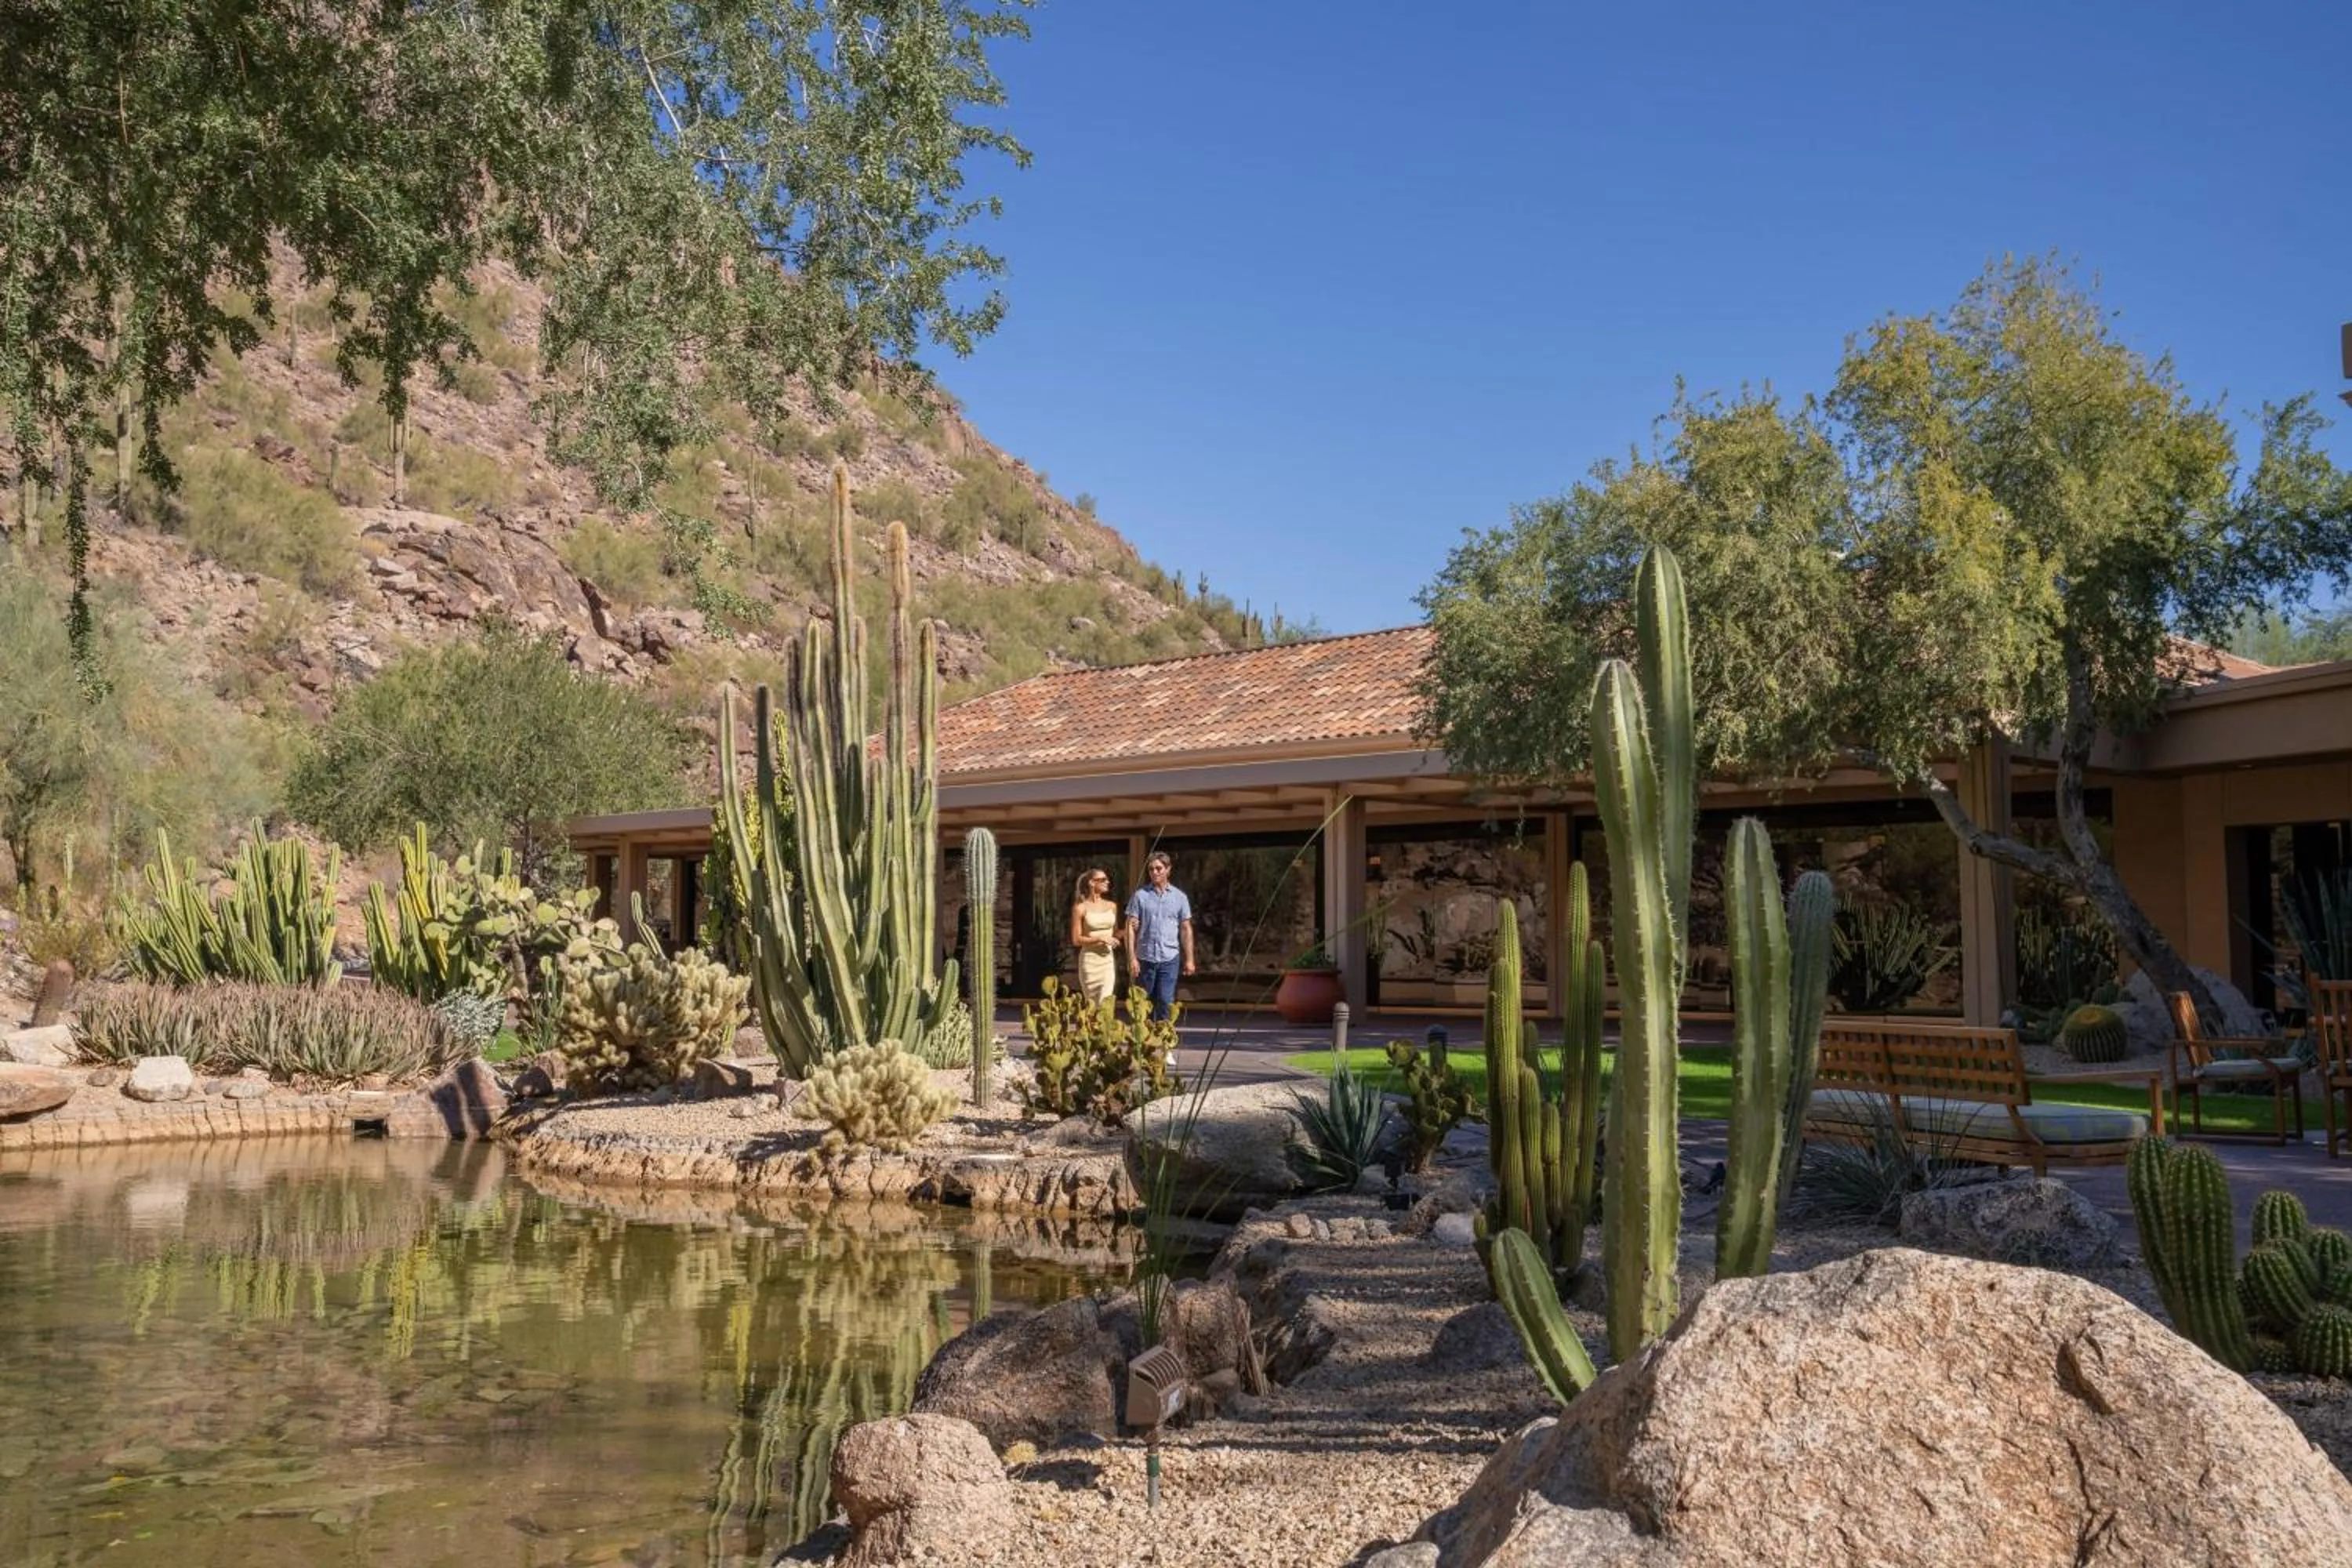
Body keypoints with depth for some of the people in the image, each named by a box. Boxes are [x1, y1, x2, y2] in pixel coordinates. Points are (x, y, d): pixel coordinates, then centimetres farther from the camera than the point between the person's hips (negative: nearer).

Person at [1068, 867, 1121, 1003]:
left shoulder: (1112, 906, 10)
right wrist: (1100, 938, -15)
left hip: (1108, 959, 3)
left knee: (1106, 1002, -8)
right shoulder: (1081, 908, -4)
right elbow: (1076, 940, -6)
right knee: (1092, 1004, 3)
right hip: (1090, 960, -3)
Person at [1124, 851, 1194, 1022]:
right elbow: (1131, 927, -1)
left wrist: (1189, 960, 4)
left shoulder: (1179, 897, 6)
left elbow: (1186, 929, 8)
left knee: (1166, 1003, -5)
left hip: (1170, 958, 0)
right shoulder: (1140, 896, 1)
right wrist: (1131, 958, -7)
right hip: (1145, 957, 0)